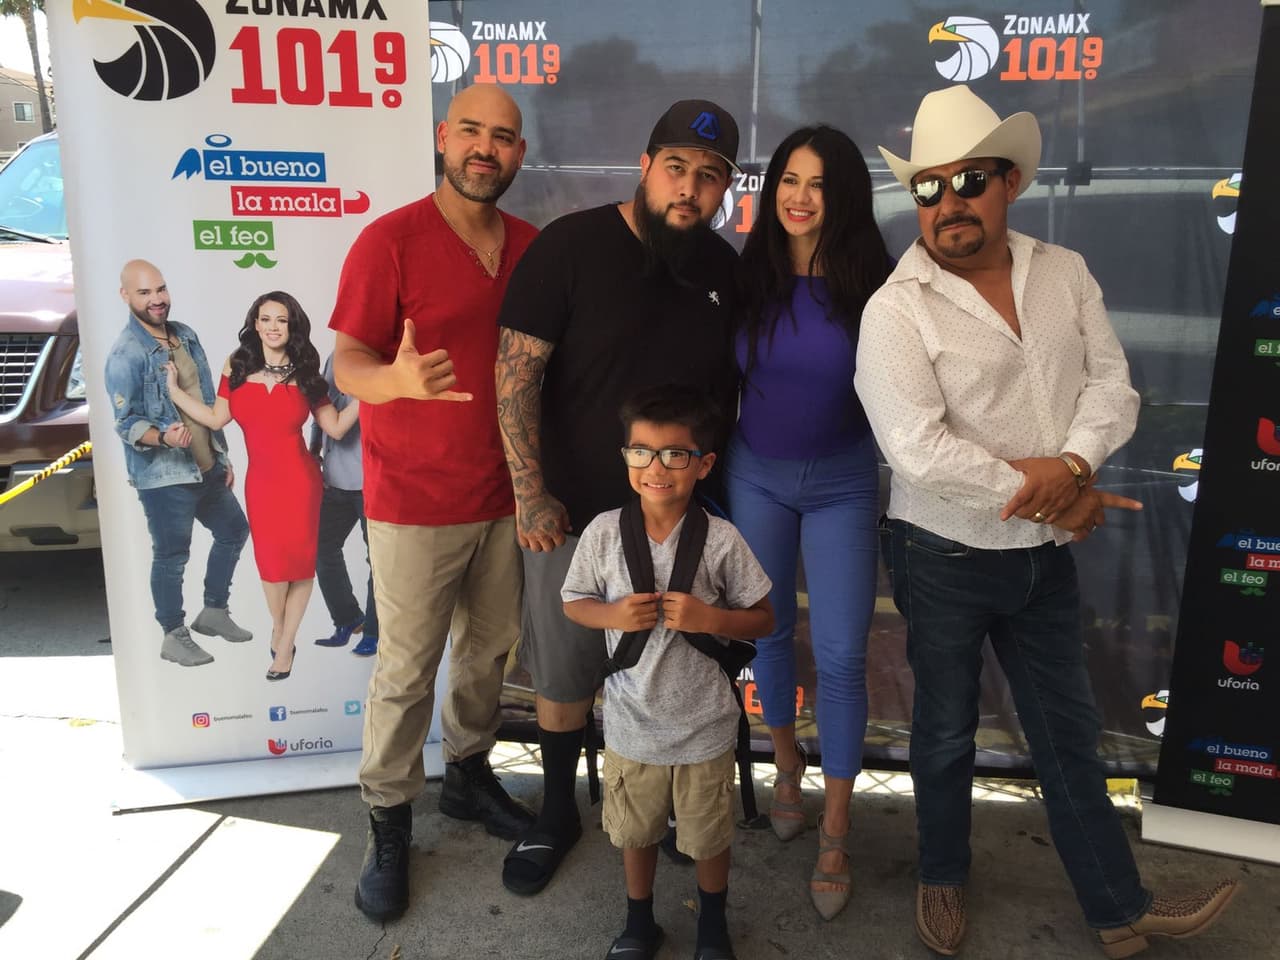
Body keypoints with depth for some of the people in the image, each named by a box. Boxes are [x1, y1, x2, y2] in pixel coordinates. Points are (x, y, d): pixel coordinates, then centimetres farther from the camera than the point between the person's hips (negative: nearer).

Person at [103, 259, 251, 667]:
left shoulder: (186, 335, 7)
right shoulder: (125, 354, -15)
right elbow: (126, 423, -16)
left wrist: (223, 455, 15)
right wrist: (162, 437, -36)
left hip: (206, 467, 8)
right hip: (163, 476, -8)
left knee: (234, 530, 18)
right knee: (172, 557, 3)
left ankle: (213, 611, 34)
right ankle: (174, 637, 21)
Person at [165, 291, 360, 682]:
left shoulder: (304, 374, -1)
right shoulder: (237, 367, 3)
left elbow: (336, 427, -3)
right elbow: (216, 418, 3)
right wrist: (174, 389, 4)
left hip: (298, 480, -1)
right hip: (260, 481, 2)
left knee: (298, 560, 1)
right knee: (270, 561, 7)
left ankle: (284, 645, 16)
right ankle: (279, 628, 34)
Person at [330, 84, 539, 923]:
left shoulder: (532, 247, 5)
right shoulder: (391, 241, -10)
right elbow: (348, 365, -13)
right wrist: (398, 378, -35)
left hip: (504, 497, 5)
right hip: (415, 505, -5)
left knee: (491, 649, 16)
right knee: (407, 671, 4)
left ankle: (469, 773, 38)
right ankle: (389, 823, 22)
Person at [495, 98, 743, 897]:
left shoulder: (724, 268, 2)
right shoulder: (570, 246, -12)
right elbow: (516, 373, -15)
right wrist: (530, 494, -19)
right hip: (576, 509, -3)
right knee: (563, 670, 11)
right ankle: (558, 813, 34)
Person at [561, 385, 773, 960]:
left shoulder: (721, 541, -16)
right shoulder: (604, 532, -12)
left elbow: (763, 620, -7)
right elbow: (573, 603, 1)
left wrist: (707, 618, -24)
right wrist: (615, 615, -19)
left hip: (704, 725, -1)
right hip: (631, 721, 1)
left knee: (708, 835, 20)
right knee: (635, 831, 22)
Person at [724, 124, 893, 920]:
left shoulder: (871, 286, -11)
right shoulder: (747, 275, -6)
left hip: (843, 485, -2)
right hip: (755, 476, 2)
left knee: (842, 655, 0)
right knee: (770, 628, 16)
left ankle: (836, 832, 16)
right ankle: (787, 761, 42)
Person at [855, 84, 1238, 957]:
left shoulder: (1064, 273, 0)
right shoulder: (896, 309, -17)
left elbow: (1112, 382, -1)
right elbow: (920, 451, -25)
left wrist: (1074, 466, -22)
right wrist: (1045, 496, -18)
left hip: (1047, 554, 4)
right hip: (946, 557, -4)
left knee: (1069, 730, 17)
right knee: (946, 730, 15)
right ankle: (944, 880, 39)